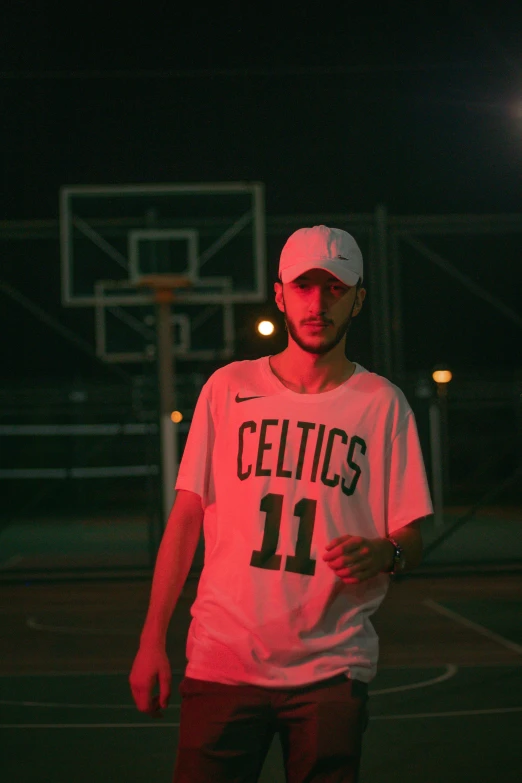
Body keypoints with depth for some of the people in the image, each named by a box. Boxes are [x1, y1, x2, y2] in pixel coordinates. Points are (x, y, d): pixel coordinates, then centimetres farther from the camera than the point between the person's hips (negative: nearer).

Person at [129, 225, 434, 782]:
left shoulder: (383, 404, 5)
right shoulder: (228, 387, 7)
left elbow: (411, 539, 4)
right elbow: (187, 515, 7)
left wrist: (384, 553, -20)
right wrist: (152, 639, 1)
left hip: (331, 668, 0)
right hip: (222, 661, 0)